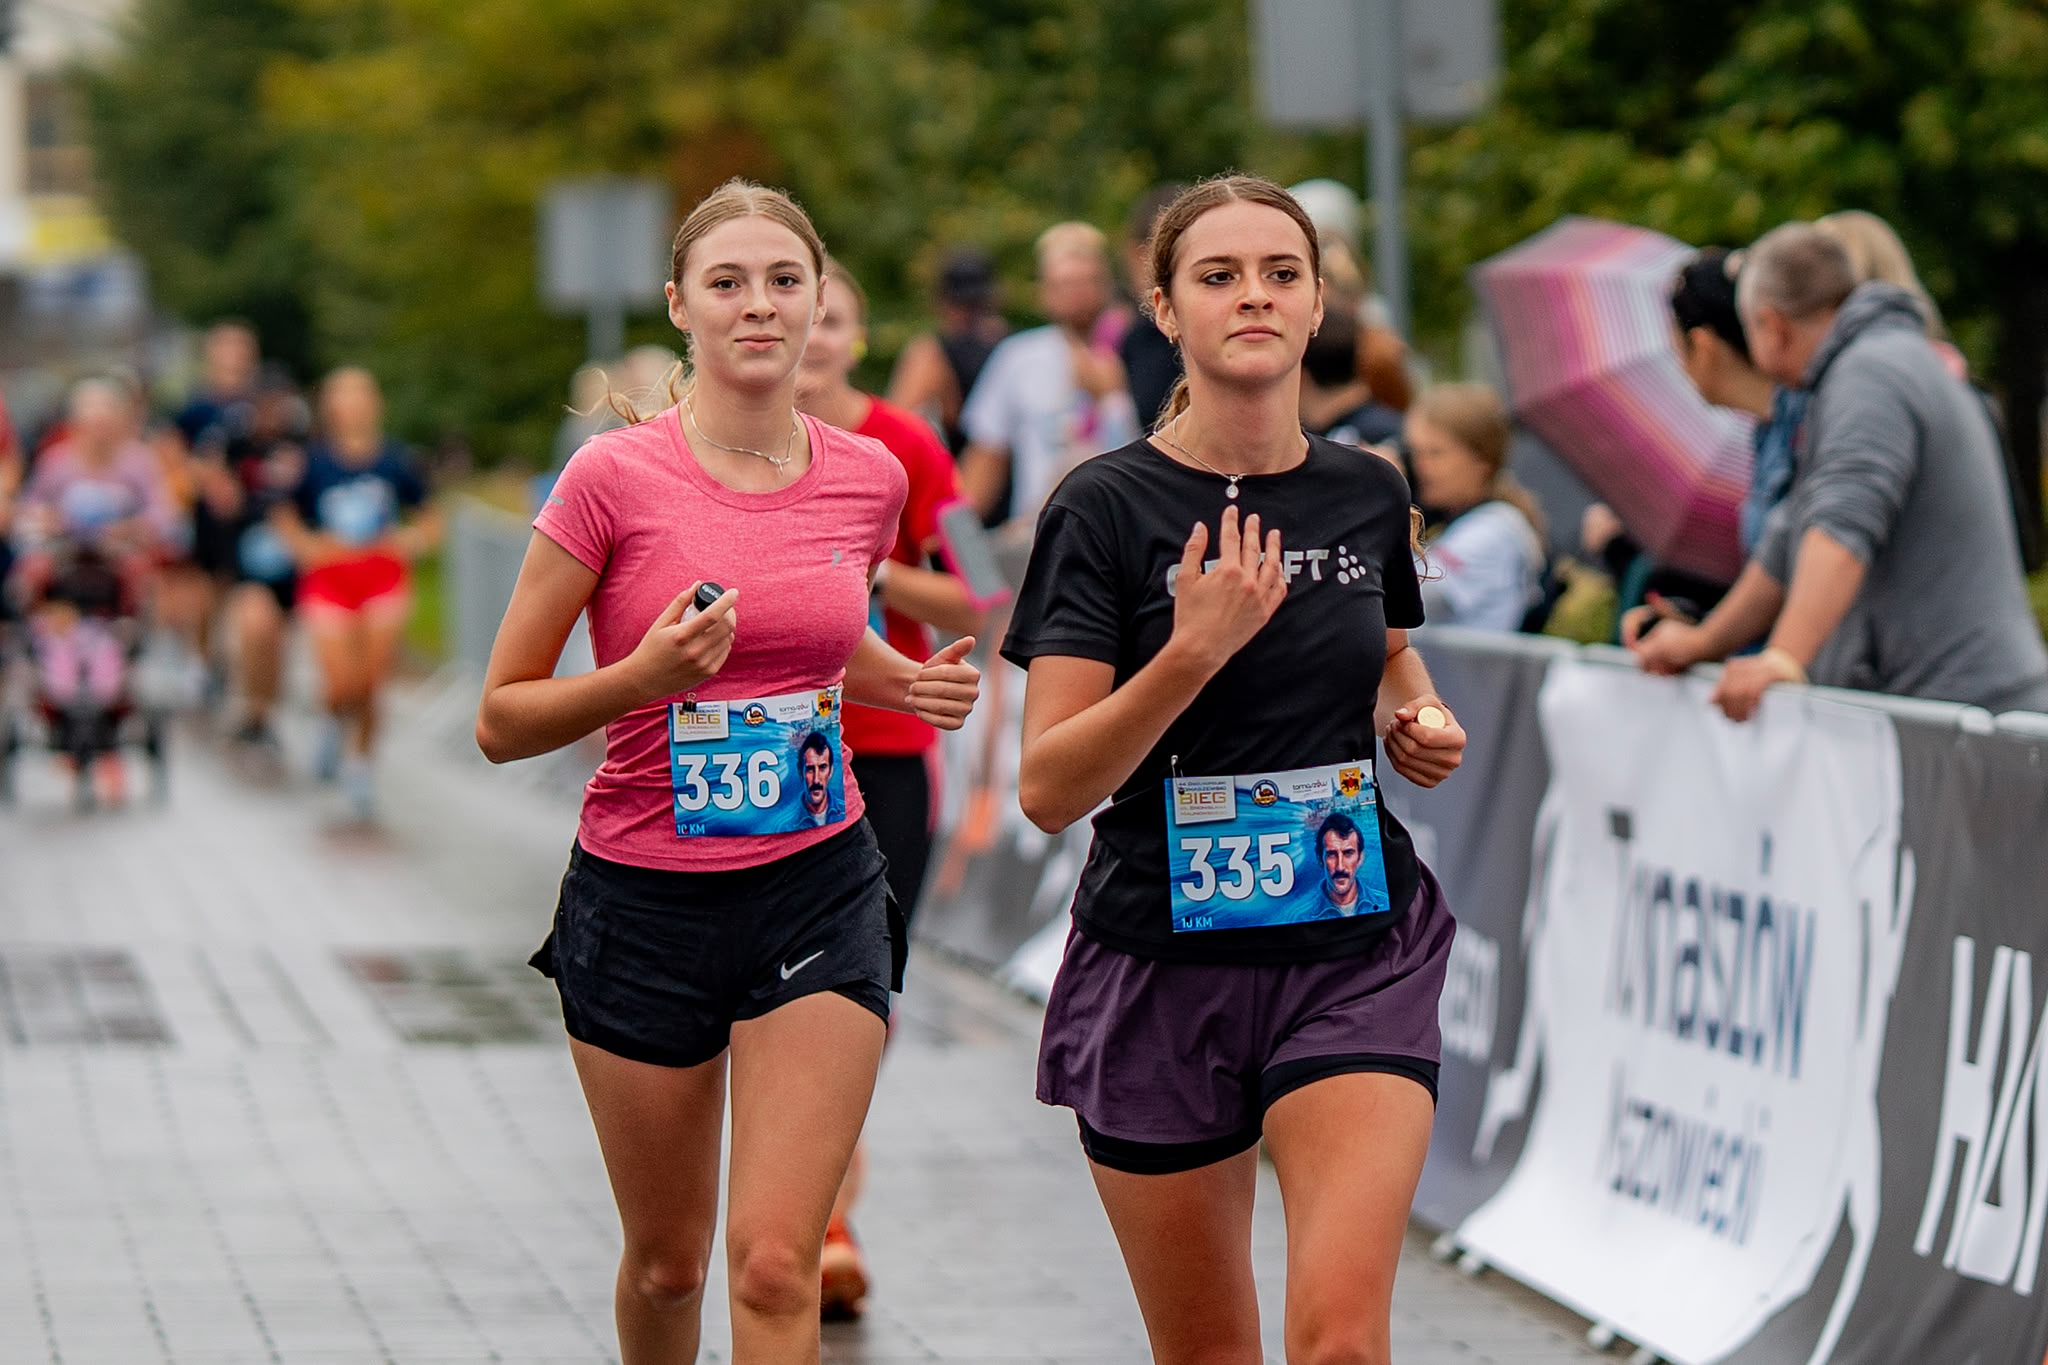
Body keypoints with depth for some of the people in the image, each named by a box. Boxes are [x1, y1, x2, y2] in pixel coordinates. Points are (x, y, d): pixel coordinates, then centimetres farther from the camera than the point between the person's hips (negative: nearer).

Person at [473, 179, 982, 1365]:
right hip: (643, 902, -1)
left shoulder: (871, 478, 1)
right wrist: (643, 676, -24)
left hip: (817, 897, 1)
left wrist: (912, 684, 3)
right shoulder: (614, 478, -11)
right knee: (669, 1262, 13)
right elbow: (502, 721, -7)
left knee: (776, 1264, -12)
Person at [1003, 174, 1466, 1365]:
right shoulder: (1108, 507, -8)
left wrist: (1419, 721, 5)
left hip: (1359, 953, 2)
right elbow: (1048, 787, -15)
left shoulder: (1369, 493, 4)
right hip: (1164, 963, -1)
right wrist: (1192, 653, -26)